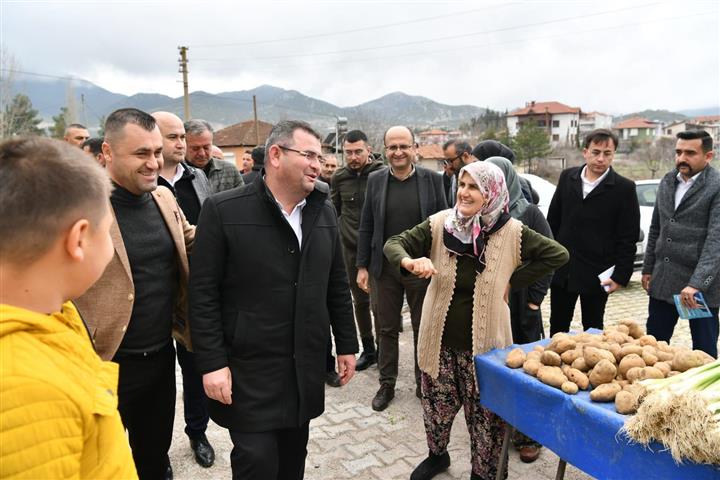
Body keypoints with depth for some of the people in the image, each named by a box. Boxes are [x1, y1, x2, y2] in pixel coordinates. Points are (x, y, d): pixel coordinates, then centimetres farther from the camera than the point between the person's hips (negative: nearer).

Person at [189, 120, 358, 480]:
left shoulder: (324, 211, 5)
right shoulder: (223, 210, -11)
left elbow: (337, 285, 10)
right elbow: (203, 294, -11)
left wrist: (346, 344, 10)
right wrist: (212, 363, -14)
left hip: (307, 365, 5)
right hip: (249, 367, -5)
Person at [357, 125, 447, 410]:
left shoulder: (432, 179, -3)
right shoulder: (375, 180, 1)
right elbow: (366, 227, 3)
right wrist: (362, 266, 0)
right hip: (384, 268, 1)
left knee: (423, 328, 12)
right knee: (386, 329, 12)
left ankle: (424, 383, 30)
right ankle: (387, 384, 28)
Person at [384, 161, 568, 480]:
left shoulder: (512, 232, -10)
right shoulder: (439, 224, -6)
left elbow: (558, 254, -2)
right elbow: (394, 243, -3)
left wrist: (513, 282, -6)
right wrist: (410, 262, -26)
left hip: (484, 343, -2)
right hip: (441, 339, 2)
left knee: (485, 416, 9)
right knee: (437, 407, 18)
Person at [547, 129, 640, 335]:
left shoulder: (624, 188, -7)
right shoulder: (567, 177, 3)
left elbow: (628, 239, -6)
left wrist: (620, 276, -9)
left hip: (596, 275, -3)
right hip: (561, 270, 3)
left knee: (592, 330, 11)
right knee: (557, 327, 15)